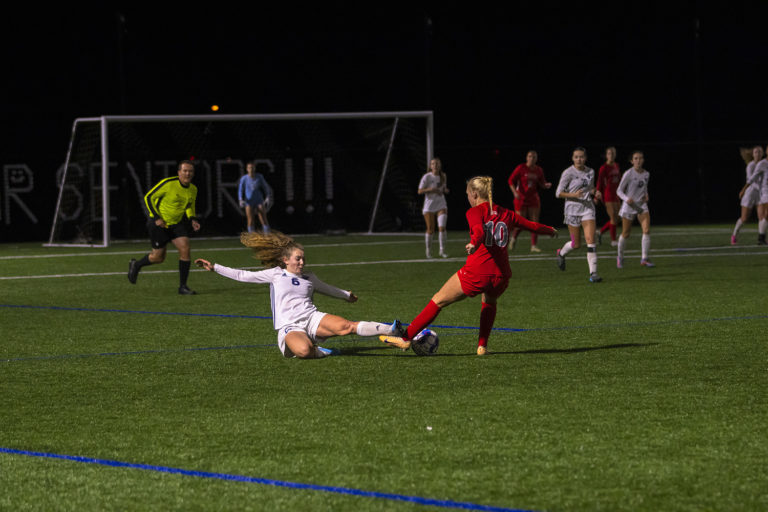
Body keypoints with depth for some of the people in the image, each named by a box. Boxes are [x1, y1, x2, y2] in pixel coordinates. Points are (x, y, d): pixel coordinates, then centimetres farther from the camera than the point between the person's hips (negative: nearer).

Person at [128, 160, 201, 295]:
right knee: (159, 257, 1)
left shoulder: (193, 190, -1)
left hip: (177, 223, 5)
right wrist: (157, 218, -19)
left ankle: (183, 286, -6)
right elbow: (148, 197, -14)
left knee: (185, 248, -14)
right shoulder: (168, 183, -21)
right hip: (159, 223, -5)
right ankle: (135, 265, 33)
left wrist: (193, 219, 0)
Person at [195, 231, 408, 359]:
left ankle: (391, 331, -34)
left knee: (345, 326, -26)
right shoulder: (276, 274, 10)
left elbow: (326, 288, 41)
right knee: (303, 350, -41)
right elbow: (242, 275, 11)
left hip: (312, 319, 3)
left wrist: (346, 295, 56)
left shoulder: (308, 277, 20)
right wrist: (214, 267, 6)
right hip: (289, 326, -3)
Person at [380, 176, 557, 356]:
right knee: (489, 302, 37)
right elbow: (532, 226, 24)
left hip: (476, 273, -4)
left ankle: (406, 336, 10)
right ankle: (482, 345, 29)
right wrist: (550, 230, 43)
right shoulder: (506, 214, 14)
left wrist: (474, 243, -40)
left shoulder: (475, 212, 1)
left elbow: (479, 231, -20)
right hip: (501, 276, 4)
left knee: (439, 300, 10)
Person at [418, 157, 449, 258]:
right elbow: (420, 191, -8)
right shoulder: (427, 177, -7)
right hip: (429, 206, -2)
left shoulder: (443, 176, 6)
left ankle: (442, 250, -4)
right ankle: (428, 250, 22)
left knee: (442, 227, -14)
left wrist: (445, 190, -2)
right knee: (430, 230, 1)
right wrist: (431, 189, -22)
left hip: (441, 205, 2)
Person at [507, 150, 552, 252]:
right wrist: (515, 192, -20)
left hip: (533, 199, 4)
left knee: (535, 223, -4)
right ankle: (514, 238, 28)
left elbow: (541, 184, 15)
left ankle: (534, 245, 1)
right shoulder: (521, 168, -7)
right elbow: (511, 180, -7)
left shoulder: (539, 170, 5)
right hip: (521, 199, -4)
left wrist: (546, 185, -8)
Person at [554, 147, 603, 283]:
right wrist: (573, 195, -23)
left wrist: (595, 193, -1)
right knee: (576, 244, 5)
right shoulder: (568, 173, -8)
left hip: (587, 207, 3)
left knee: (591, 240, -12)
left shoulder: (590, 172, 6)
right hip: (573, 208, -3)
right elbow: (559, 193, -7)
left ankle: (593, 273, -12)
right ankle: (561, 253, 39)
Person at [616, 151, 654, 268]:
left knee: (647, 230, -14)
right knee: (625, 234, 5)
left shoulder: (646, 174, 4)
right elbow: (619, 190, -9)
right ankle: (620, 257, 28)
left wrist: (646, 195, 1)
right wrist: (626, 199, -27)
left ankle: (644, 258, -12)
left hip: (642, 205, 4)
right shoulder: (628, 174, -12)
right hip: (629, 205, -4)